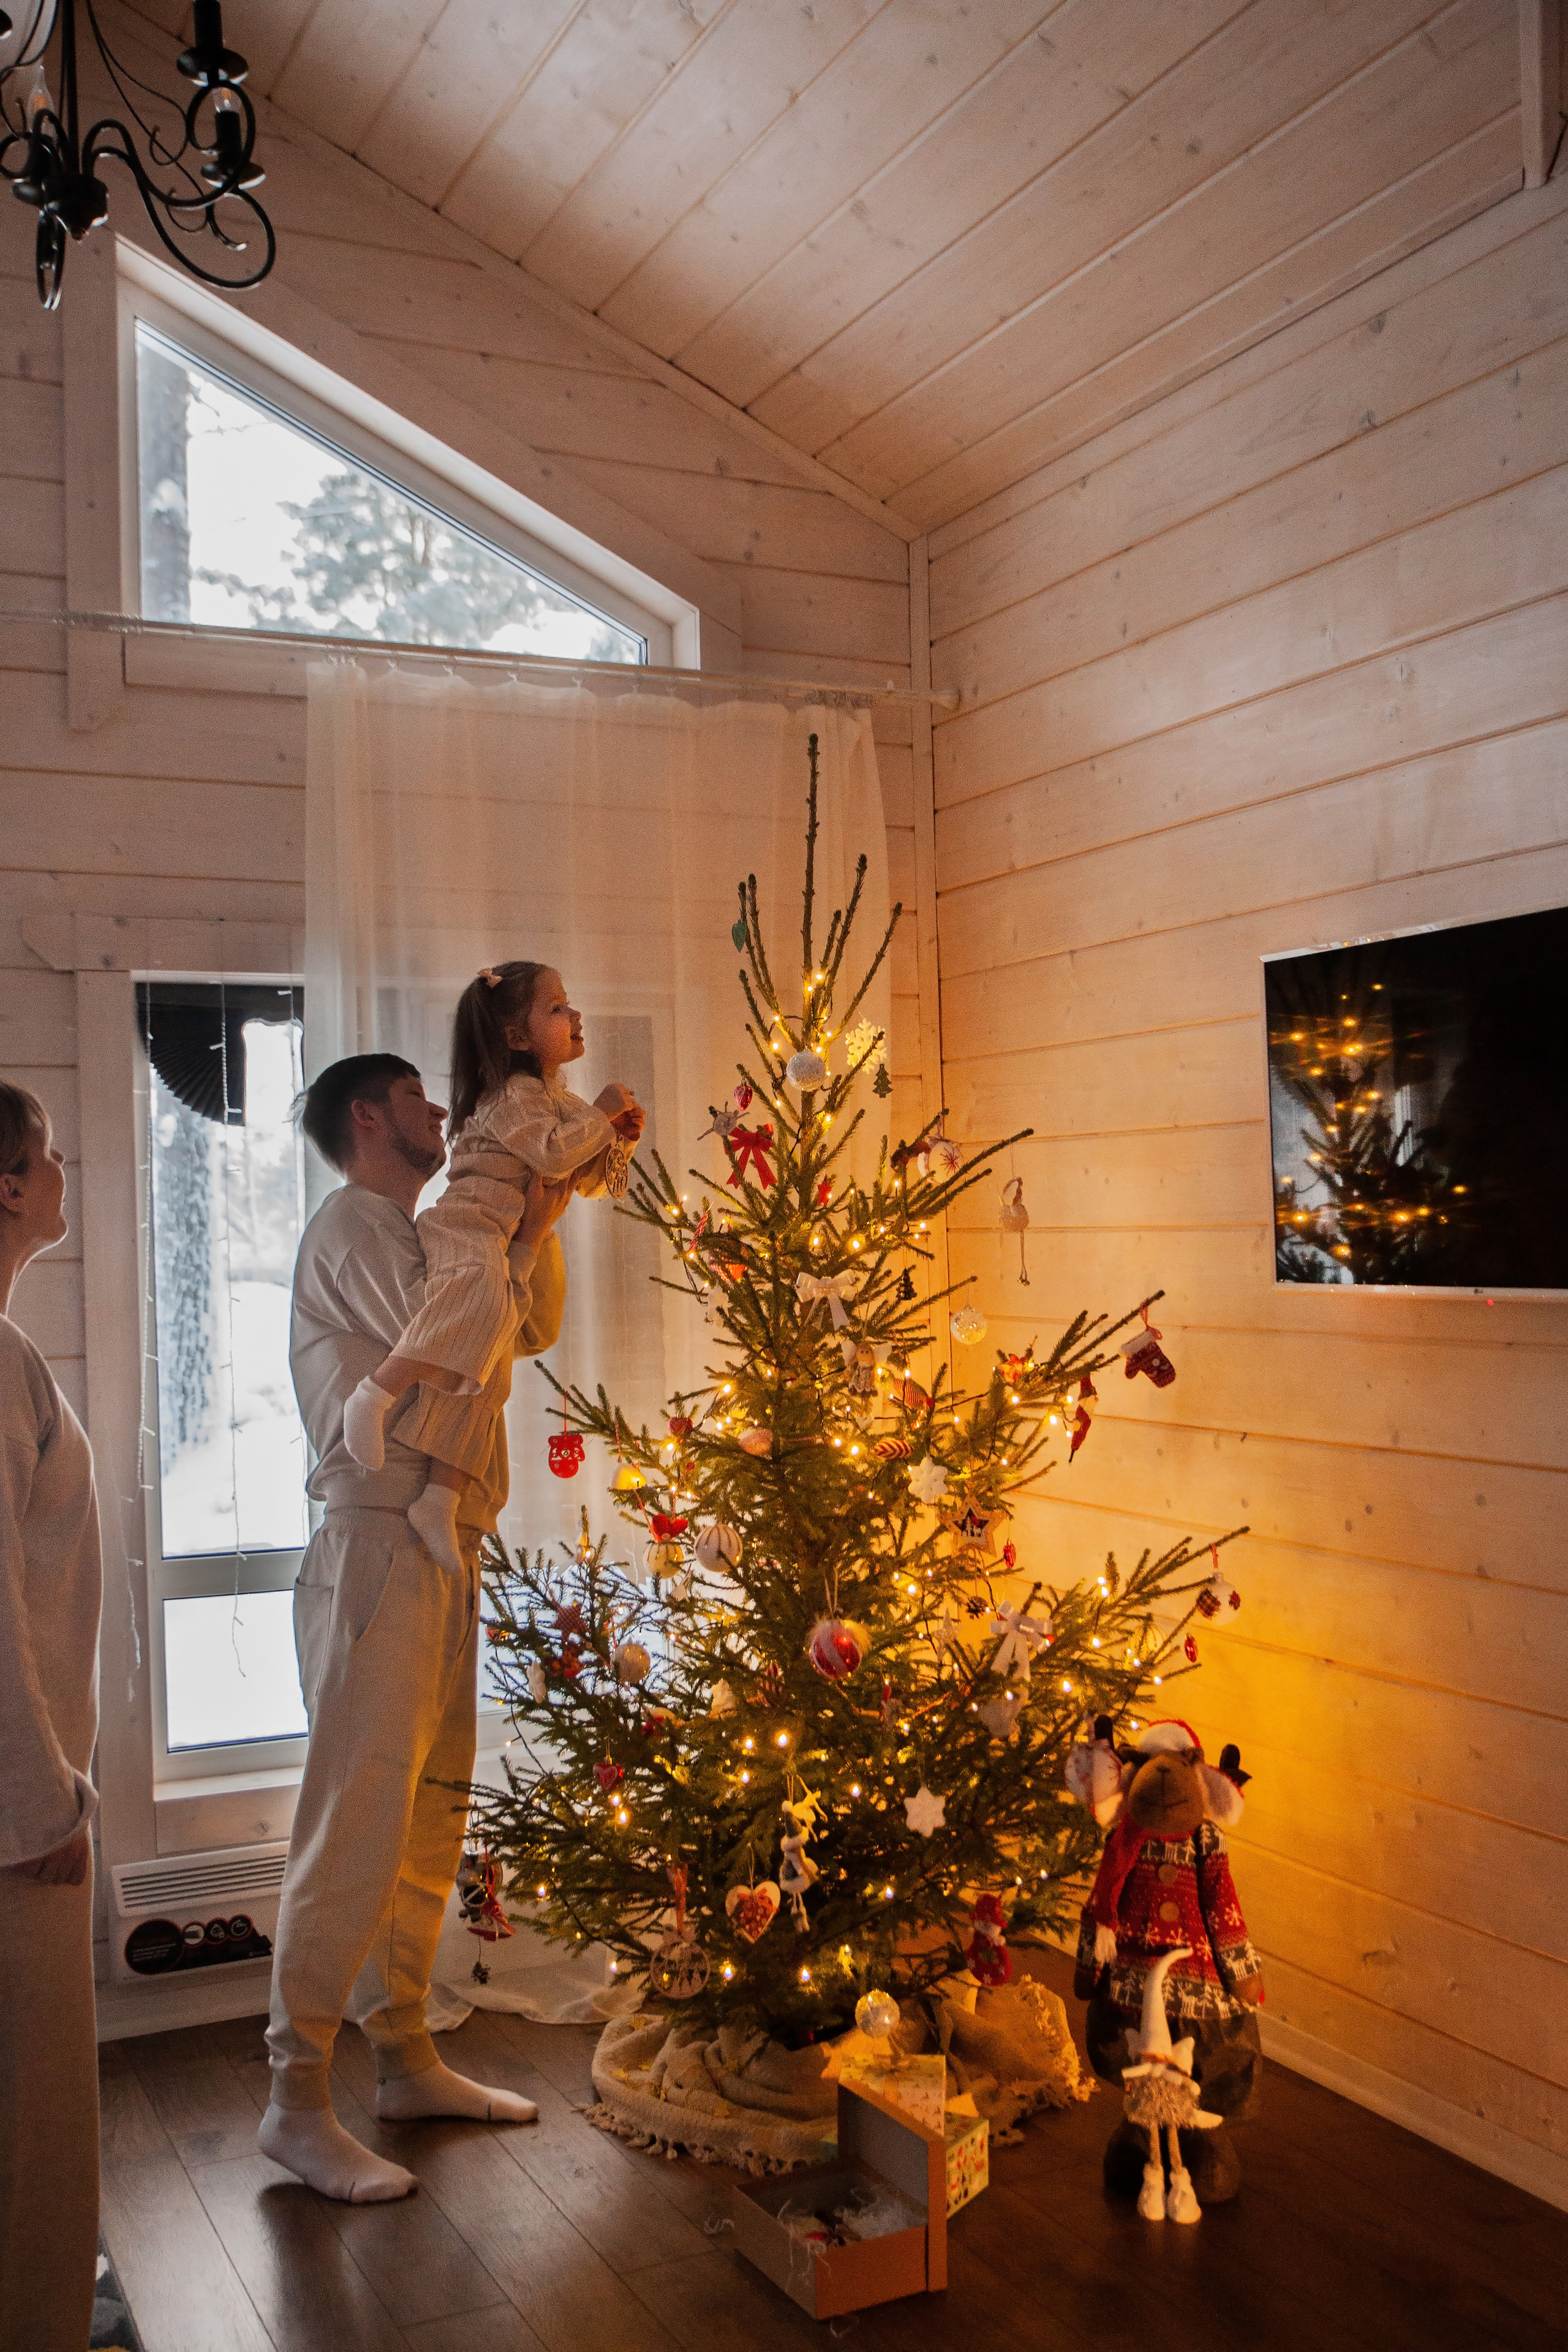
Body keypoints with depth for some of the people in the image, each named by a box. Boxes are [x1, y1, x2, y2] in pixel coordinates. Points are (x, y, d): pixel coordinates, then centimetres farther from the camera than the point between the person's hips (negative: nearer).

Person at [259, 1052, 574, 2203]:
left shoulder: (418, 1243, 20)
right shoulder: (353, 1230, -9)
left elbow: (533, 1331, 21)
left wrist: (537, 1223, 10)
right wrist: (529, 1231, -8)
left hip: (445, 1556, 10)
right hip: (380, 1552, -10)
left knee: (430, 1823, 14)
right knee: (358, 1825, -8)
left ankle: (406, 2060, 24)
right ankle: (298, 2099, 0)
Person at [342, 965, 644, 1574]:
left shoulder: (561, 1102, 24)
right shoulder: (515, 1094, -5)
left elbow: (592, 1182, 28)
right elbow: (552, 1154, -21)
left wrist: (619, 1136, 11)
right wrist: (600, 1114, -8)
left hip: (499, 1250, 10)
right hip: (464, 1230, -10)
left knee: (476, 1381, 4)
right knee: (481, 1296, -41)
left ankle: (439, 1499, 4)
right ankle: (377, 1392, -41)